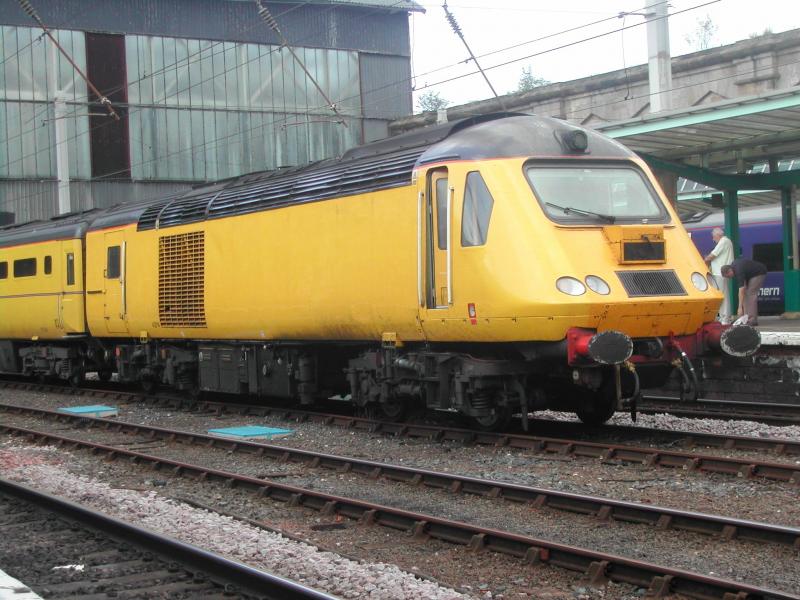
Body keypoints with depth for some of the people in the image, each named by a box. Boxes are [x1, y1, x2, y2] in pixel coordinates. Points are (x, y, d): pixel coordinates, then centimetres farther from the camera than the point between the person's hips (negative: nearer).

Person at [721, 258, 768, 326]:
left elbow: (741, 291, -36)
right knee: (746, 293, 1)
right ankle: (747, 318, 1)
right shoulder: (733, 265, -7)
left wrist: (740, 308, -37)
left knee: (751, 293, -18)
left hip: (759, 273, -10)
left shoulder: (739, 271, -33)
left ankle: (753, 320, -19)